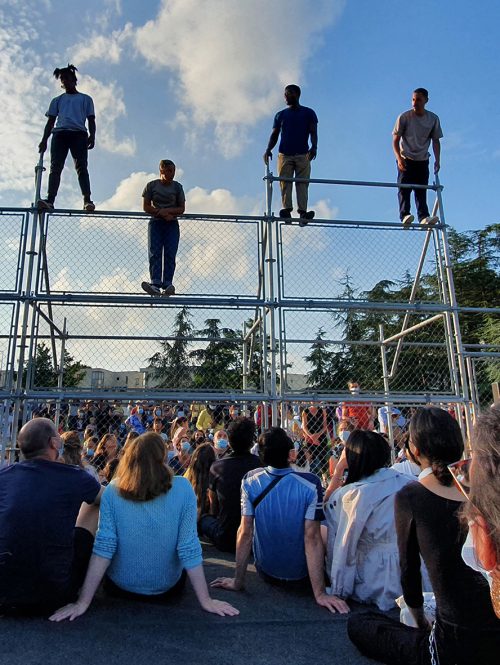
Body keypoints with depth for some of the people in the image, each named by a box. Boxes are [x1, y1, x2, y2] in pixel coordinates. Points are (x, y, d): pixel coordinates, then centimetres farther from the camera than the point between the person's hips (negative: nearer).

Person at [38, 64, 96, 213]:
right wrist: (44, 140, 7)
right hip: (59, 133, 2)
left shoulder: (86, 99, 25)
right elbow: (50, 121, 22)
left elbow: (91, 120, 14)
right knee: (55, 167, -16)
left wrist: (92, 136, -6)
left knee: (81, 167, -20)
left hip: (79, 133, -2)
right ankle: (50, 200, -28)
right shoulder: (57, 100, 30)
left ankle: (87, 200, -33)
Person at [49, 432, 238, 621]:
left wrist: (83, 602, -10)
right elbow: (189, 549, -18)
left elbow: (104, 547, -18)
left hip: (120, 587, 1)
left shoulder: (113, 490, -16)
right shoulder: (182, 489, -19)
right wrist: (206, 601, -10)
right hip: (167, 589, 0)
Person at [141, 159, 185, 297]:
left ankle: (167, 284, -22)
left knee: (170, 255, -15)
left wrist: (168, 210, -12)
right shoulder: (151, 185, 6)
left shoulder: (177, 187, 8)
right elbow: (146, 207, 2)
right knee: (155, 254, -16)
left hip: (172, 224, 1)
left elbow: (182, 208, 5)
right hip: (155, 223, 0)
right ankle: (155, 284, -28)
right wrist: (161, 213, -11)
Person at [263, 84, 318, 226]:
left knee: (302, 183, -13)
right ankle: (286, 210, -21)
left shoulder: (308, 113, 15)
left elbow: (313, 132, 3)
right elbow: (274, 135, 16)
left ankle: (303, 212, -23)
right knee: (285, 183, -13)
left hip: (303, 155, -2)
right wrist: (268, 149, -3)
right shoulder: (280, 115, 21)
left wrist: (314, 147, -17)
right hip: (284, 155, 2)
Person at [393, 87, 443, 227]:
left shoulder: (433, 119, 2)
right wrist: (399, 158, -21)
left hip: (422, 160, 2)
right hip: (406, 159, -2)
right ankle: (404, 215, -22)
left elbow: (435, 141, 7)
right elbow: (395, 140, -7)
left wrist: (437, 160, -5)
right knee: (404, 188, -15)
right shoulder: (404, 117, -6)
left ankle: (423, 217, -12)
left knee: (421, 190, -5)